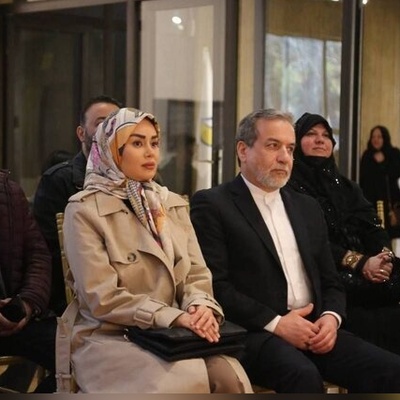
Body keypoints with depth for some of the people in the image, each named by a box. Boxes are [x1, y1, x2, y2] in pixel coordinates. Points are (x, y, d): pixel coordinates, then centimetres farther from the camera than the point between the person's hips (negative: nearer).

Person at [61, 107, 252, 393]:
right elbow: (103, 298, -12)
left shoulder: (174, 204, 15)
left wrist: (201, 306, -14)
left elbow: (197, 273, 10)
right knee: (184, 383, -33)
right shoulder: (84, 210, -4)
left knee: (228, 375, -26)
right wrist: (173, 316, -20)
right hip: (111, 338, -5)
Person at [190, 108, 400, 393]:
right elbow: (213, 284, -9)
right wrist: (275, 323, -15)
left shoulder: (308, 208, 21)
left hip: (315, 330, 6)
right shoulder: (212, 205, 1)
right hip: (253, 332, -6)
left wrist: (331, 317, -1)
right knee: (303, 375, -36)